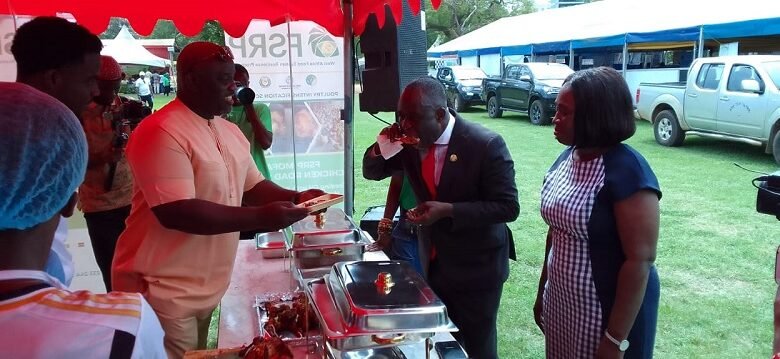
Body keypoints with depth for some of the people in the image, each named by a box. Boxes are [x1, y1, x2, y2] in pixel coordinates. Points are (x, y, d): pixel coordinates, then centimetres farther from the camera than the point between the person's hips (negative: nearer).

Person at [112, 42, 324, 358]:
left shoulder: (230, 132, 9)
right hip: (164, 291, -8)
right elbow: (177, 213, -27)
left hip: (207, 287, 8)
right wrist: (260, 217, -28)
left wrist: (296, 198, -3)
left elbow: (253, 187, 17)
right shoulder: (161, 132, -20)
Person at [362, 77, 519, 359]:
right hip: (433, 263, 5)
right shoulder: (410, 140, -6)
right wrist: (381, 147, -16)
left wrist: (448, 210, -30)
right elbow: (372, 173, 7)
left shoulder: (486, 145, -23)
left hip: (476, 267, -5)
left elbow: (508, 207, -21)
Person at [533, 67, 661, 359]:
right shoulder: (567, 157, 2)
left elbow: (640, 260, -21)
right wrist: (542, 292, 15)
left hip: (607, 312, -7)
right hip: (560, 304, 7)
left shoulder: (627, 170, -20)